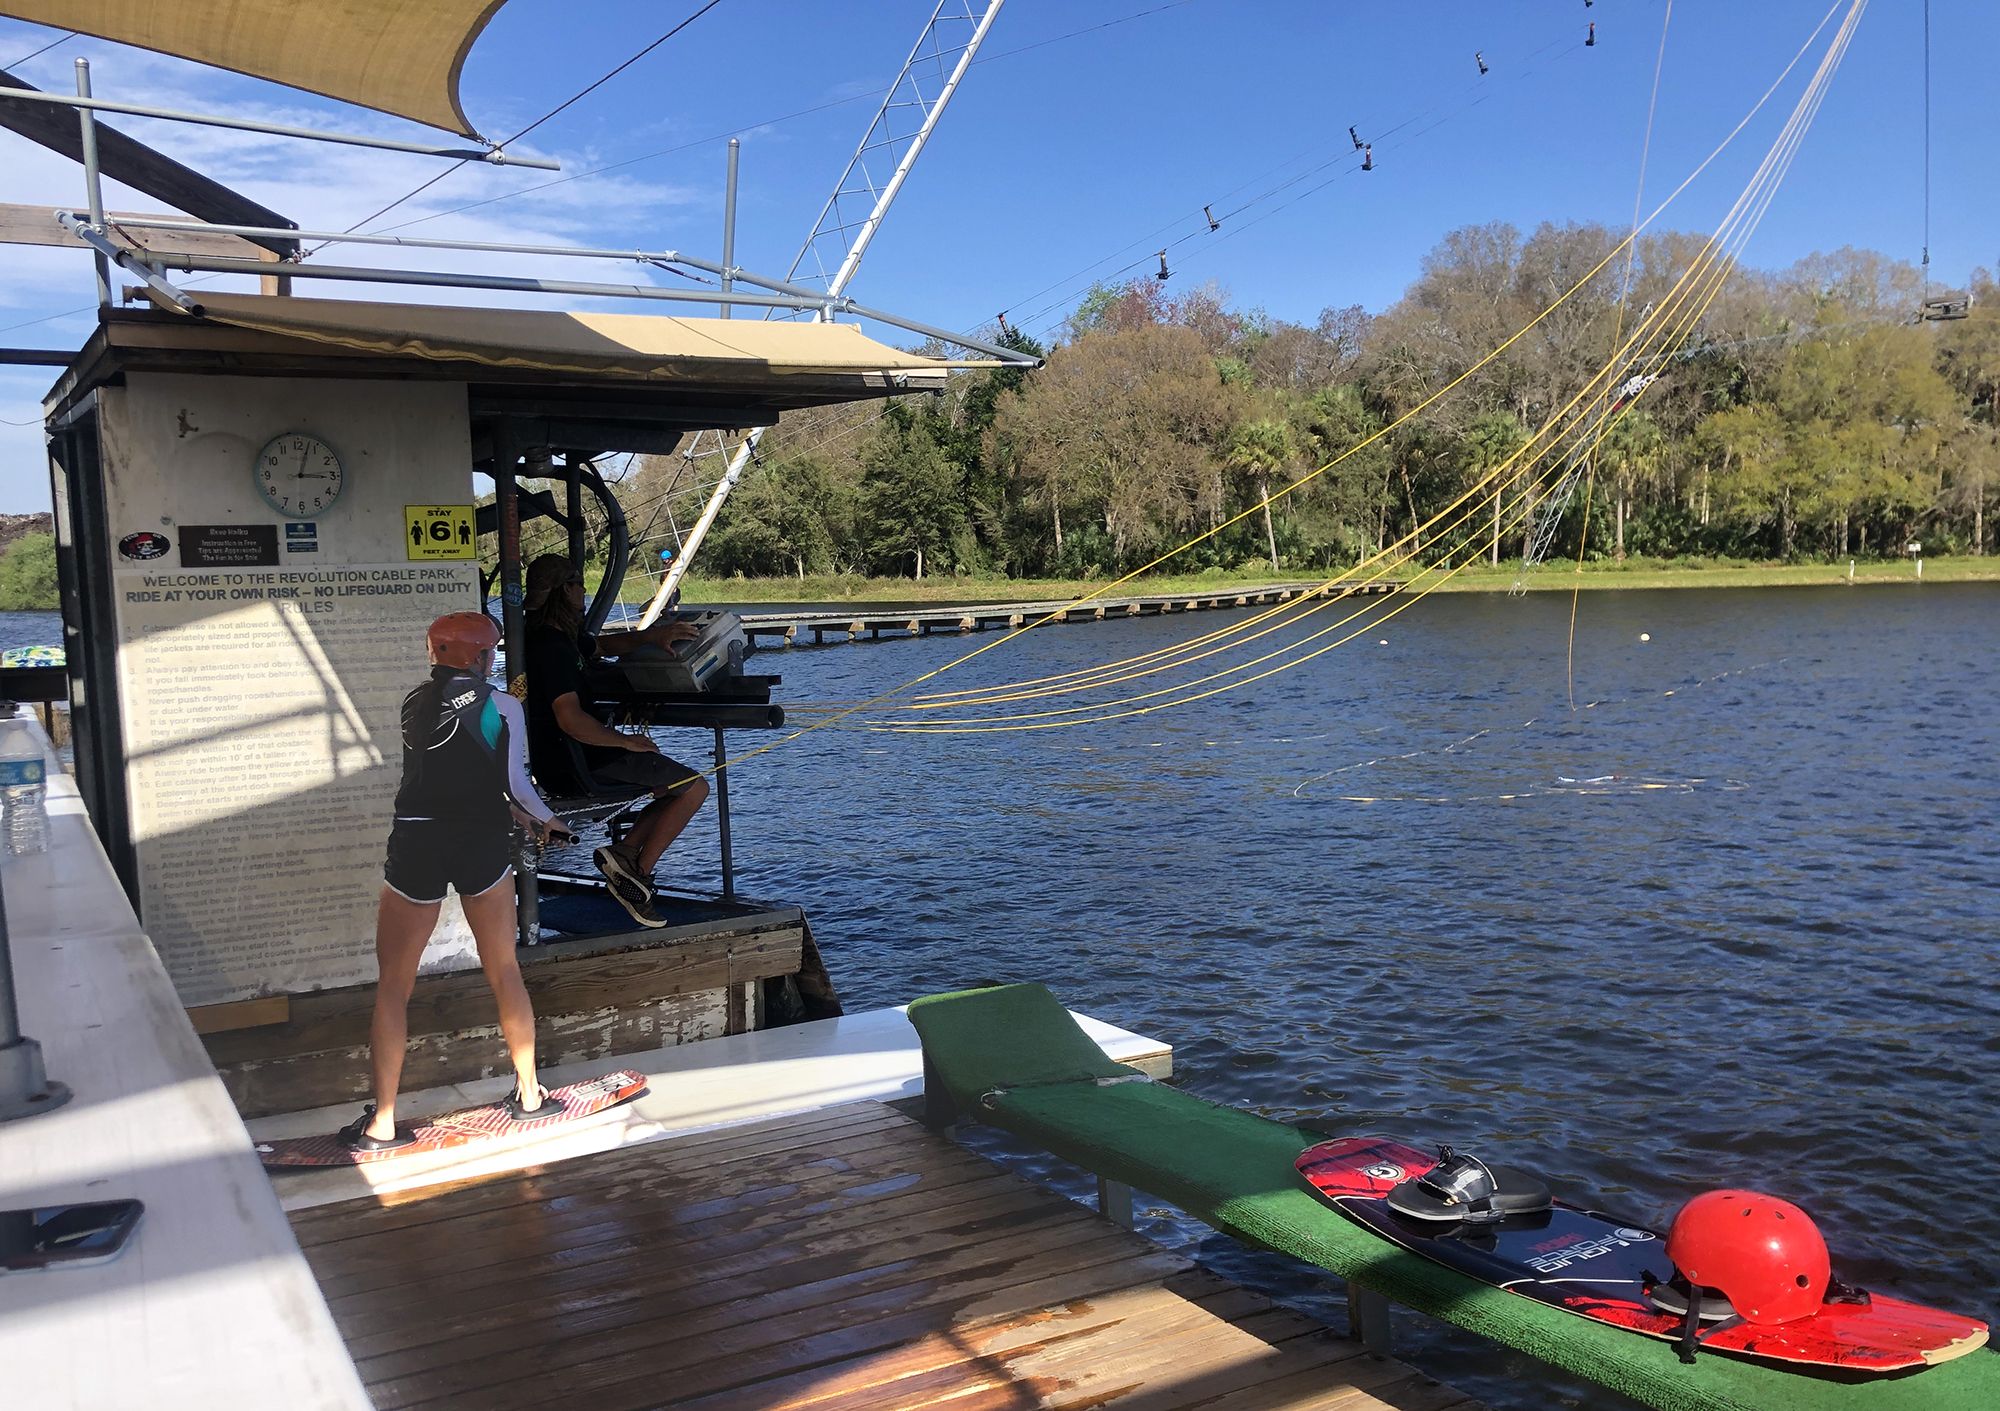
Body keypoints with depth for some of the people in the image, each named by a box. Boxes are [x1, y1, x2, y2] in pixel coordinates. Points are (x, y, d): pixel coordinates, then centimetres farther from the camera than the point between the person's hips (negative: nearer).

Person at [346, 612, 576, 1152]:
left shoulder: (413, 704, 6)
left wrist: (514, 811, 25)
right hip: (483, 845, 0)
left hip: (416, 844, 1)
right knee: (505, 975, 14)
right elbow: (517, 785, -4)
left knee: (393, 986, 7)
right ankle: (528, 1095, 24)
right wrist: (546, 822, 18)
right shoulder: (503, 707, -2)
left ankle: (382, 1122, 7)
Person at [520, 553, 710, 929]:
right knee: (695, 787, -6)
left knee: (680, 783, 19)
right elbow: (570, 719, -32)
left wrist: (650, 636, 8)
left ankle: (626, 852, 4)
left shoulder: (558, 635, 12)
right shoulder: (551, 647, -22)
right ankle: (639, 871, -6)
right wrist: (627, 741, -19)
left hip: (565, 760, 11)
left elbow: (602, 646, 27)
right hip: (578, 767, -11)